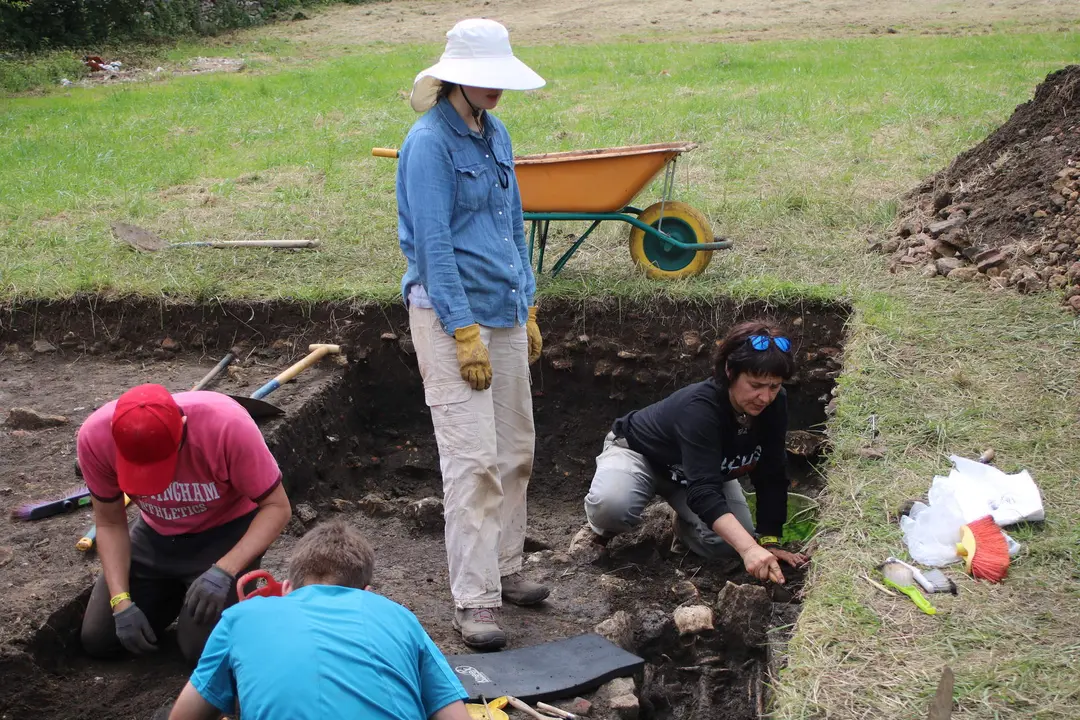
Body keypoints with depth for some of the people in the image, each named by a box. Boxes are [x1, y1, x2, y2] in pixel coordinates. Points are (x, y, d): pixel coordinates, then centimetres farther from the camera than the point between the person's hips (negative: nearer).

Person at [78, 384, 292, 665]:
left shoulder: (227, 425, -37)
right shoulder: (95, 435, -26)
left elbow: (277, 507, -24)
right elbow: (110, 523, -10)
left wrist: (223, 571, -35)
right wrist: (122, 602, -20)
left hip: (227, 530, -4)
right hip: (157, 534, 4)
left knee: (201, 650, -17)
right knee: (97, 640, 1)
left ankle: (239, 598, 14)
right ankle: (175, 591, 26)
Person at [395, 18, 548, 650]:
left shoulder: (495, 133, 10)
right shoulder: (429, 143, -13)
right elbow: (433, 244, -17)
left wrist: (528, 310, 16)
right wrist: (465, 332, -19)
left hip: (503, 309, 8)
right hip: (451, 312, -8)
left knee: (516, 450, 14)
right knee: (474, 459, -8)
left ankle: (505, 569, 28)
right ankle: (475, 601, -1)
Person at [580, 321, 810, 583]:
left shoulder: (774, 404, -23)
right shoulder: (700, 407, -41)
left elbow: (771, 476, -16)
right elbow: (703, 490, -51)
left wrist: (770, 541, -23)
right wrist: (750, 549, -62)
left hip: (704, 470, 6)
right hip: (639, 452, -6)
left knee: (726, 542, -17)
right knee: (611, 504, -37)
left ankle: (685, 521, 18)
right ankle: (602, 527, 1)